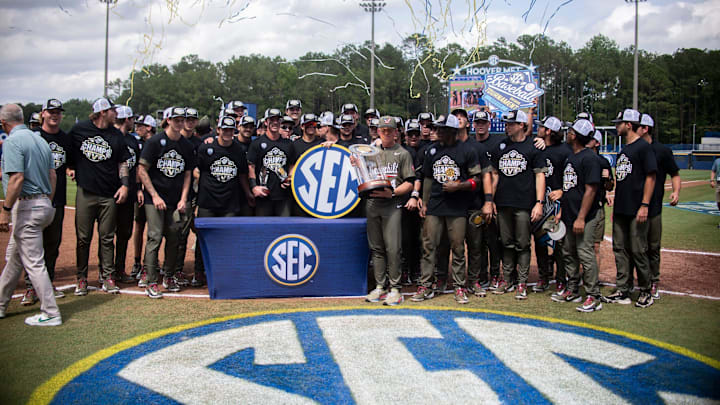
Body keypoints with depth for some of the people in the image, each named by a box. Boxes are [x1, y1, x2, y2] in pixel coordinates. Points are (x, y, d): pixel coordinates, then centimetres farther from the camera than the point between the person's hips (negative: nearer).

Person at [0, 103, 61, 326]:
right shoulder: (40, 140, 14)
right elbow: (52, 176, 14)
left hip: (26, 205, -9)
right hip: (45, 204, 9)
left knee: (33, 261, -5)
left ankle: (50, 313, -1)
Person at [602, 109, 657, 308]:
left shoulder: (643, 147, -9)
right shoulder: (623, 149, 17)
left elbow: (651, 177, -13)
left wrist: (644, 205, -18)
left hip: (636, 210, -9)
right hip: (621, 209, 9)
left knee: (638, 251, -3)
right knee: (620, 249, 8)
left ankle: (646, 292, 10)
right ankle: (623, 291, 14)